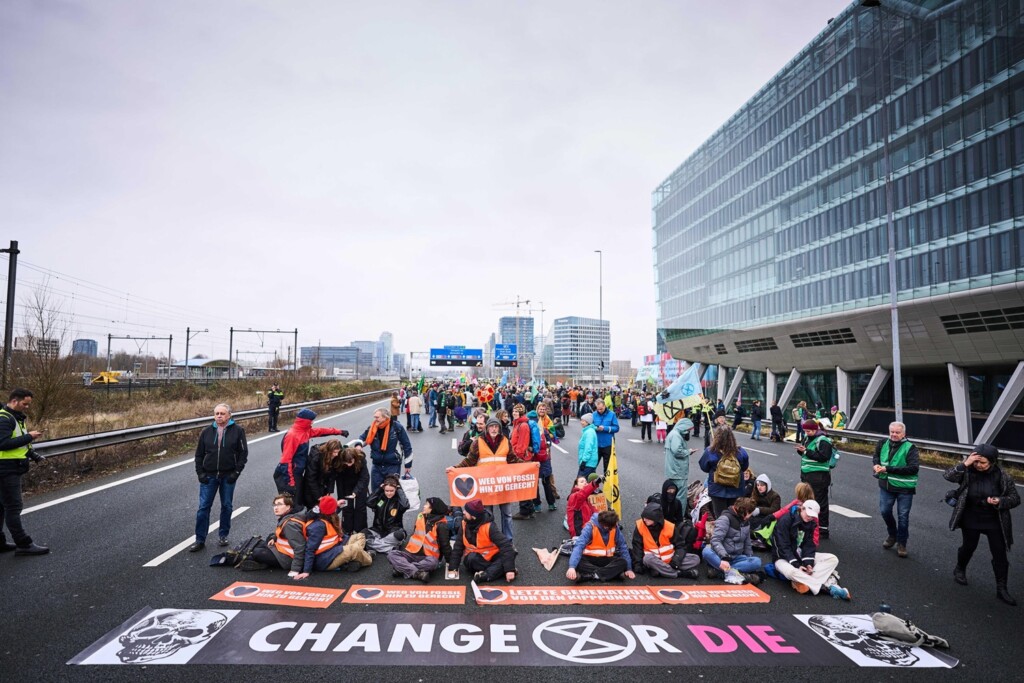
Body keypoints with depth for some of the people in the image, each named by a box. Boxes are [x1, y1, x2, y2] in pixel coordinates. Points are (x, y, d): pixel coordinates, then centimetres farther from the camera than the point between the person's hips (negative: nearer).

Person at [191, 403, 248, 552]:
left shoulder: (237, 431, -4)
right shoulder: (206, 432, 3)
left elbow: (243, 452, -4)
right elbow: (199, 454, 9)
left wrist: (237, 472, -10)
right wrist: (200, 472, -1)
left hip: (228, 476, -1)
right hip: (209, 475, 2)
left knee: (226, 506, 10)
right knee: (203, 507, 2)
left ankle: (223, 535, 24)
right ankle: (200, 540, 10)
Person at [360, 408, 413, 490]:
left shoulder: (397, 427, -13)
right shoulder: (372, 428, -2)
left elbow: (407, 446, -5)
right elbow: (363, 438, 14)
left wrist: (408, 465, -1)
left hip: (393, 465, -4)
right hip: (377, 465, 4)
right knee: (376, 490, 10)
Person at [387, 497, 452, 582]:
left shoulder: (441, 525, -12)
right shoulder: (420, 517, 6)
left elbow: (445, 544, -9)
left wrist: (449, 561, -9)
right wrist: (404, 549, 18)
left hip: (428, 556, -5)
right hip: (411, 553, 6)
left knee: (432, 563, -40)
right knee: (391, 555, -18)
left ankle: (402, 569, -29)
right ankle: (417, 573, -32)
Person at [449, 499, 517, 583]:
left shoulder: (489, 526, -23)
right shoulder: (464, 524, -10)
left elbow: (505, 545, -28)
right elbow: (458, 546, -2)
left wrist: (510, 569, -36)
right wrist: (452, 567, -9)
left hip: (491, 557, -2)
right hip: (474, 558, 2)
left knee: (509, 552, -31)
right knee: (471, 559, -33)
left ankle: (486, 575, -39)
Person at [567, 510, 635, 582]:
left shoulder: (615, 527, -10)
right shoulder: (591, 527, -21)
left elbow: (623, 547, 0)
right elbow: (579, 546, -31)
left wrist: (628, 568, -5)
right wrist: (572, 567, -44)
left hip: (607, 559, 3)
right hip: (590, 558, -3)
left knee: (622, 562, -27)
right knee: (578, 563, -35)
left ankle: (589, 575, -29)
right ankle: (612, 573, -30)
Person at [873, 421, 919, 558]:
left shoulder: (910, 448, -13)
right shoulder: (883, 444, 1)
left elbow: (913, 468, -23)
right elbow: (876, 456, 22)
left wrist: (889, 469, -25)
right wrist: (876, 464, -2)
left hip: (904, 488, -4)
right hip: (886, 485, 4)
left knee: (903, 516, 5)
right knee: (885, 511, 9)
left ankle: (901, 543, 21)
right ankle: (892, 535, 35)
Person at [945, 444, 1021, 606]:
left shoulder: (1002, 477, -13)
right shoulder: (967, 472, -15)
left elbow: (1015, 498, -5)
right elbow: (948, 476, -27)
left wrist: (1000, 501, -25)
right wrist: (965, 464, -36)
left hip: (994, 522, 0)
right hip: (971, 521, 0)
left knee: (1000, 555, 5)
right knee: (968, 547, 18)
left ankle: (1001, 589, 19)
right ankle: (959, 570, 44)